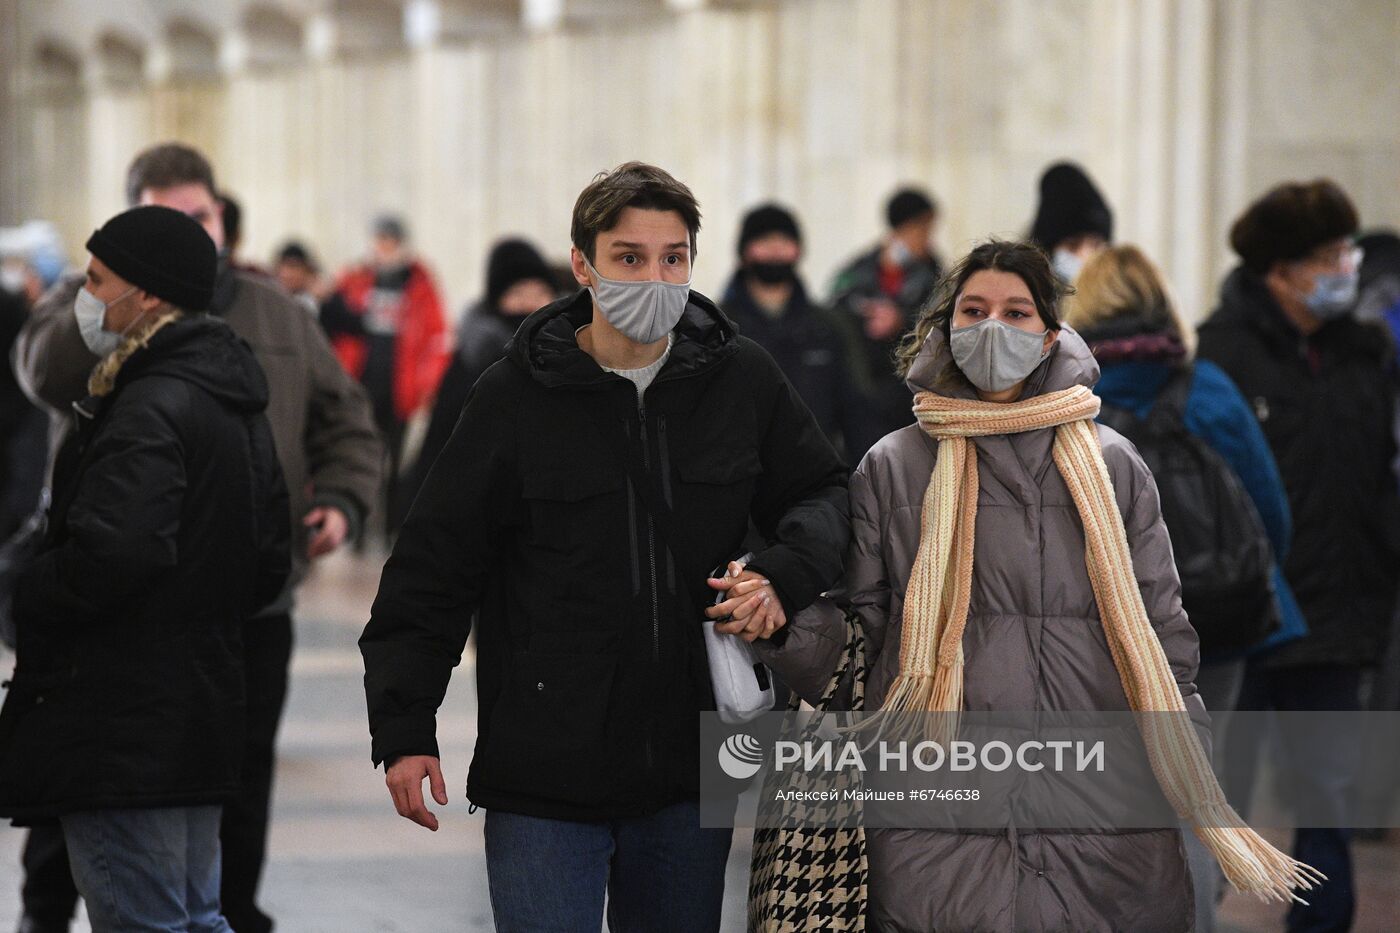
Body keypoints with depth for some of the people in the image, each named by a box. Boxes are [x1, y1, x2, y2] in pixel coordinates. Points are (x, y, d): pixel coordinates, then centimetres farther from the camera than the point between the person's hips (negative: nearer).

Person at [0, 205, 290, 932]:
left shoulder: (148, 410, -18)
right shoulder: (237, 402, 14)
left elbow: (114, 556, -29)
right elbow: (268, 565, 20)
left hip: (121, 735, -10)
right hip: (205, 706, 10)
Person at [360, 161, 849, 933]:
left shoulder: (742, 381, 2)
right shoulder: (516, 397, -5)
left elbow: (822, 492, 16)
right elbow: (434, 565, -1)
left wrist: (784, 573, -6)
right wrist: (404, 729, -4)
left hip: (691, 773, 3)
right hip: (544, 775, -3)